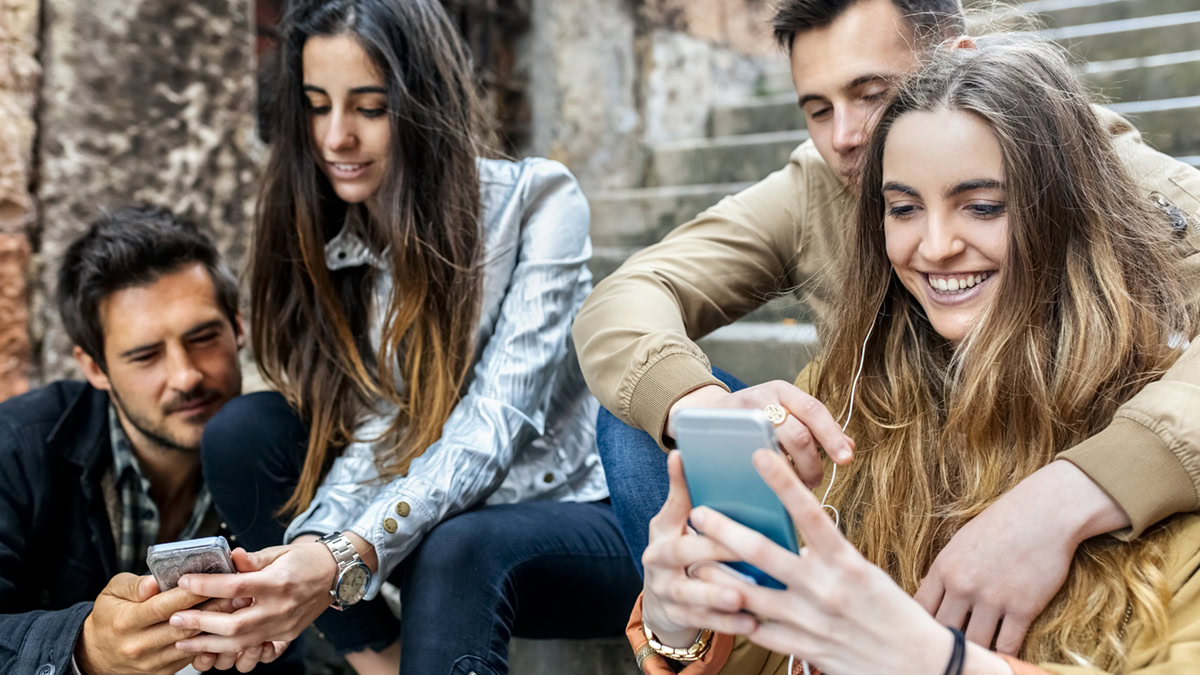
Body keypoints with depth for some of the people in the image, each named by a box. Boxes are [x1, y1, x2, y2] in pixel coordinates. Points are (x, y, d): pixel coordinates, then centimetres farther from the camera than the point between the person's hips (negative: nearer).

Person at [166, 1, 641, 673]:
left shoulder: (537, 201, -15)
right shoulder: (326, 240, -1)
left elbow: (491, 427, -24)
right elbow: (370, 434, -11)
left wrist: (347, 559, -39)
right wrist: (306, 550, -32)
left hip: (575, 516, -5)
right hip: (428, 515, 5)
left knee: (457, 550, -37)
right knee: (241, 432, -15)